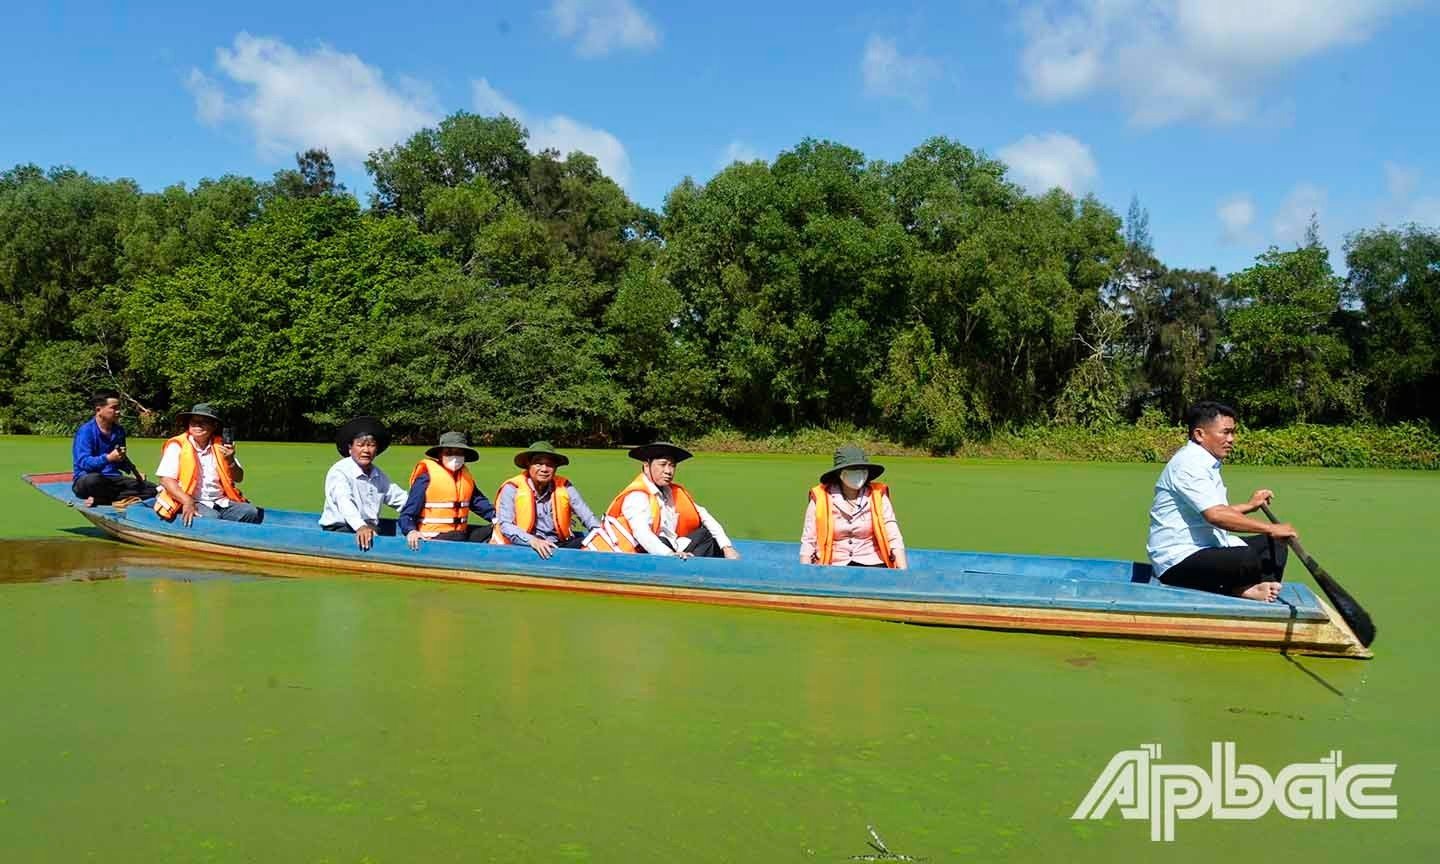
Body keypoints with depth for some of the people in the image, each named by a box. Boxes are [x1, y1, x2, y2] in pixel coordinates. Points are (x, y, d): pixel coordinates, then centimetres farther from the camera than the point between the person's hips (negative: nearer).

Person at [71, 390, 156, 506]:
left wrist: (134, 470, 4)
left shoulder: (119, 431, 9)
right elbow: (83, 462, -21)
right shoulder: (86, 431, -11)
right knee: (94, 480, -44)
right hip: (86, 479, -7)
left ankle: (100, 499, -21)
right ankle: (125, 498, -19)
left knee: (151, 488, -13)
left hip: (113, 479, 7)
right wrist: (108, 458, -35)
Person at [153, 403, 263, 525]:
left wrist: (230, 461, -7)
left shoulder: (220, 446, 13)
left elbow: (238, 478, 14)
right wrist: (187, 501, -22)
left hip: (220, 502, 4)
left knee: (251, 513, -21)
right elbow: (165, 478, -9)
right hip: (194, 503, -4)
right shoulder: (177, 446, 0)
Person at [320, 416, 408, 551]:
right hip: (339, 529, -6)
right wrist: (360, 527, -45)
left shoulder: (378, 475, 16)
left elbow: (400, 497, 19)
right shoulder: (339, 472, -9)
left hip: (370, 530, 7)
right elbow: (344, 502, -27)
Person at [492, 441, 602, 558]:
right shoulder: (513, 489, -2)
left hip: (558, 545, 2)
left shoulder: (564, 488, 6)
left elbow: (587, 517, 2)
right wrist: (532, 541, -27)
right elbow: (505, 525, -11)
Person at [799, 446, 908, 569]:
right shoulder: (820, 499, -2)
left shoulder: (878, 497, 1)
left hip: (871, 564, 1)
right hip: (834, 569, -1)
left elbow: (895, 540, -1)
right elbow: (808, 543, 2)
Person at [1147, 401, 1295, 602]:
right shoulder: (1188, 463, -16)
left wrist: (1249, 506, 19)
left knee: (1273, 543, 6)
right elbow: (1215, 515, -26)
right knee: (1250, 559, -32)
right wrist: (1270, 528, -22)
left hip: (1207, 548, 11)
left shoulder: (1207, 463, 19)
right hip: (1179, 561, -11)